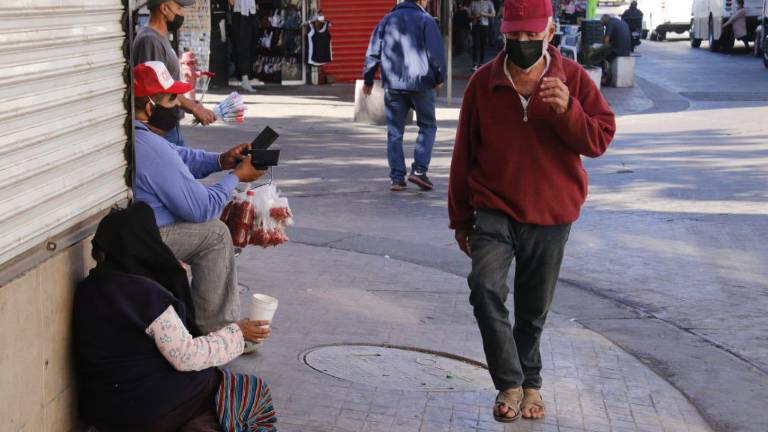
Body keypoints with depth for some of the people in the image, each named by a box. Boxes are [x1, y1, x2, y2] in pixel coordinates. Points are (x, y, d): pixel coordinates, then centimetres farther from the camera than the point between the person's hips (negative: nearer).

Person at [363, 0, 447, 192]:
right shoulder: (426, 20, -3)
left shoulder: (388, 19, 10)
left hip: (393, 85, 3)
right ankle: (419, 170, -2)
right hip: (421, 83, -3)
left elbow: (373, 52, 9)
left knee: (395, 131, 9)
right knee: (427, 126, 12)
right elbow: (436, 52, -8)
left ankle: (397, 177, 6)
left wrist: (368, 80, 16)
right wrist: (439, 78, 4)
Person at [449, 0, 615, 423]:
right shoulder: (483, 82, -2)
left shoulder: (572, 78, -3)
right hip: (495, 210, 0)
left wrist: (567, 110, -25)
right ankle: (510, 384, -12)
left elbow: (600, 138, -6)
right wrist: (461, 218, 8)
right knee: (485, 288, -23)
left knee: (534, 309, 12)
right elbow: (464, 153, 5)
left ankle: (530, 382, 34)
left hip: (550, 215, 1)